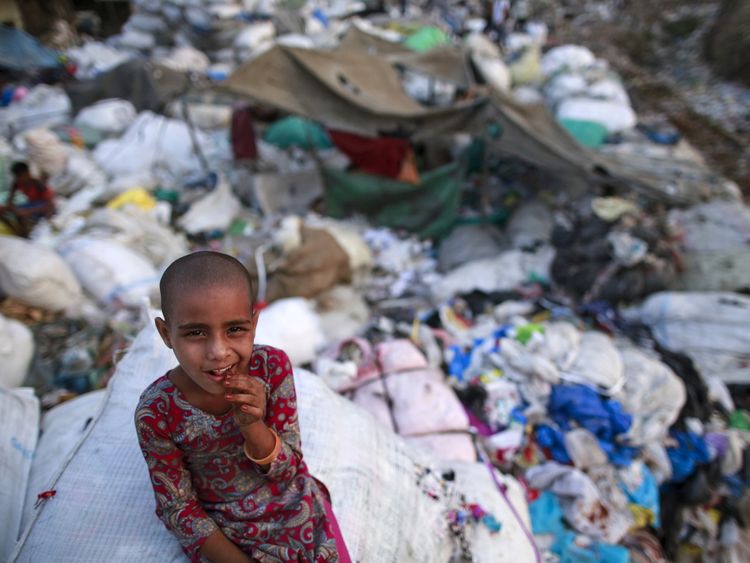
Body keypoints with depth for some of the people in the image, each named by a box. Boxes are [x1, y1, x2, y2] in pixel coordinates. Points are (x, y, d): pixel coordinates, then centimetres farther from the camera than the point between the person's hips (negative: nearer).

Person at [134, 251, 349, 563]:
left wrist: (252, 425, -30)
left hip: (293, 505, 2)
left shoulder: (273, 366, -21)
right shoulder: (156, 413, -23)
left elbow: (288, 471, -12)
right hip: (221, 528, -1)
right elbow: (178, 509, -9)